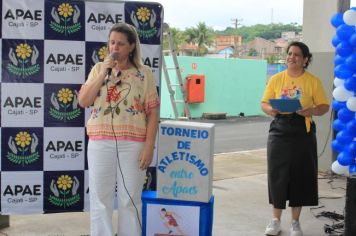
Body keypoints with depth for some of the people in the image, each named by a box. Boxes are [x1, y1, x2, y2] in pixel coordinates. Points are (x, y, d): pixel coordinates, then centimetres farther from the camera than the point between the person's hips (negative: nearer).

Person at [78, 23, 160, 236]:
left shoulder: (144, 73, 1)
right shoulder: (99, 69, 8)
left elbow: (153, 112, -1)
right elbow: (83, 101, -2)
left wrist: (149, 147, -8)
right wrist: (104, 72, -8)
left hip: (132, 144, -2)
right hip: (100, 142, 2)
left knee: (130, 199, 6)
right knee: (100, 198, 7)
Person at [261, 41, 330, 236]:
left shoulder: (313, 81, -1)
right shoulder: (276, 79, 4)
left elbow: (324, 106, 1)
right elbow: (264, 103, 6)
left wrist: (311, 111, -19)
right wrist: (269, 109, -16)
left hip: (303, 133, -1)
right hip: (279, 132, 1)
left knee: (300, 175, 4)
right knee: (277, 174, 2)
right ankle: (276, 220, 17)